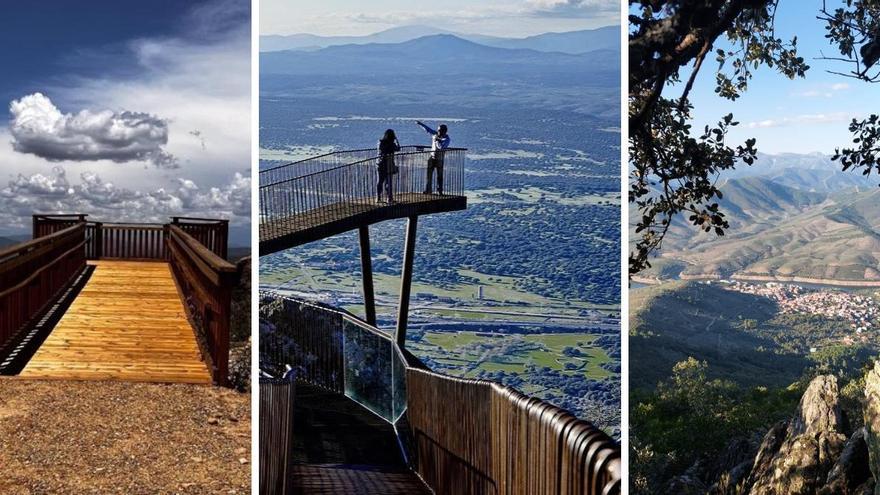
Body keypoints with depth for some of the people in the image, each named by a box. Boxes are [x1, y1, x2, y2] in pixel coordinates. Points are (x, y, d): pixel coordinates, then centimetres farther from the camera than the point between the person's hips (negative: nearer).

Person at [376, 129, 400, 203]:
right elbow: (398, 149, 3)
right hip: (388, 165, -4)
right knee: (388, 181, 3)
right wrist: (396, 140, 13)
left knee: (380, 181, 13)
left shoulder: (380, 142, -3)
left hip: (380, 164, 4)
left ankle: (378, 198, 16)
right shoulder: (391, 144, -14)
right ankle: (390, 198, 7)